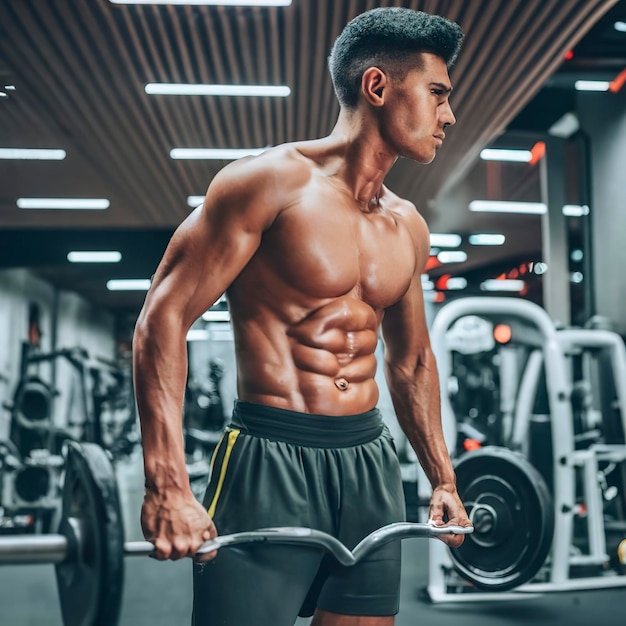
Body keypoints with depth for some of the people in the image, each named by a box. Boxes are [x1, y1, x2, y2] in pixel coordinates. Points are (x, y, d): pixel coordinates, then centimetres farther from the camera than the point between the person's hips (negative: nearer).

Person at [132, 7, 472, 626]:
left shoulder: (408, 227, 11)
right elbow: (164, 317, -14)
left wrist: (443, 479, 21)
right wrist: (168, 483, -23)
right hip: (270, 458, -6)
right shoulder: (273, 181, -9)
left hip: (370, 461, 7)